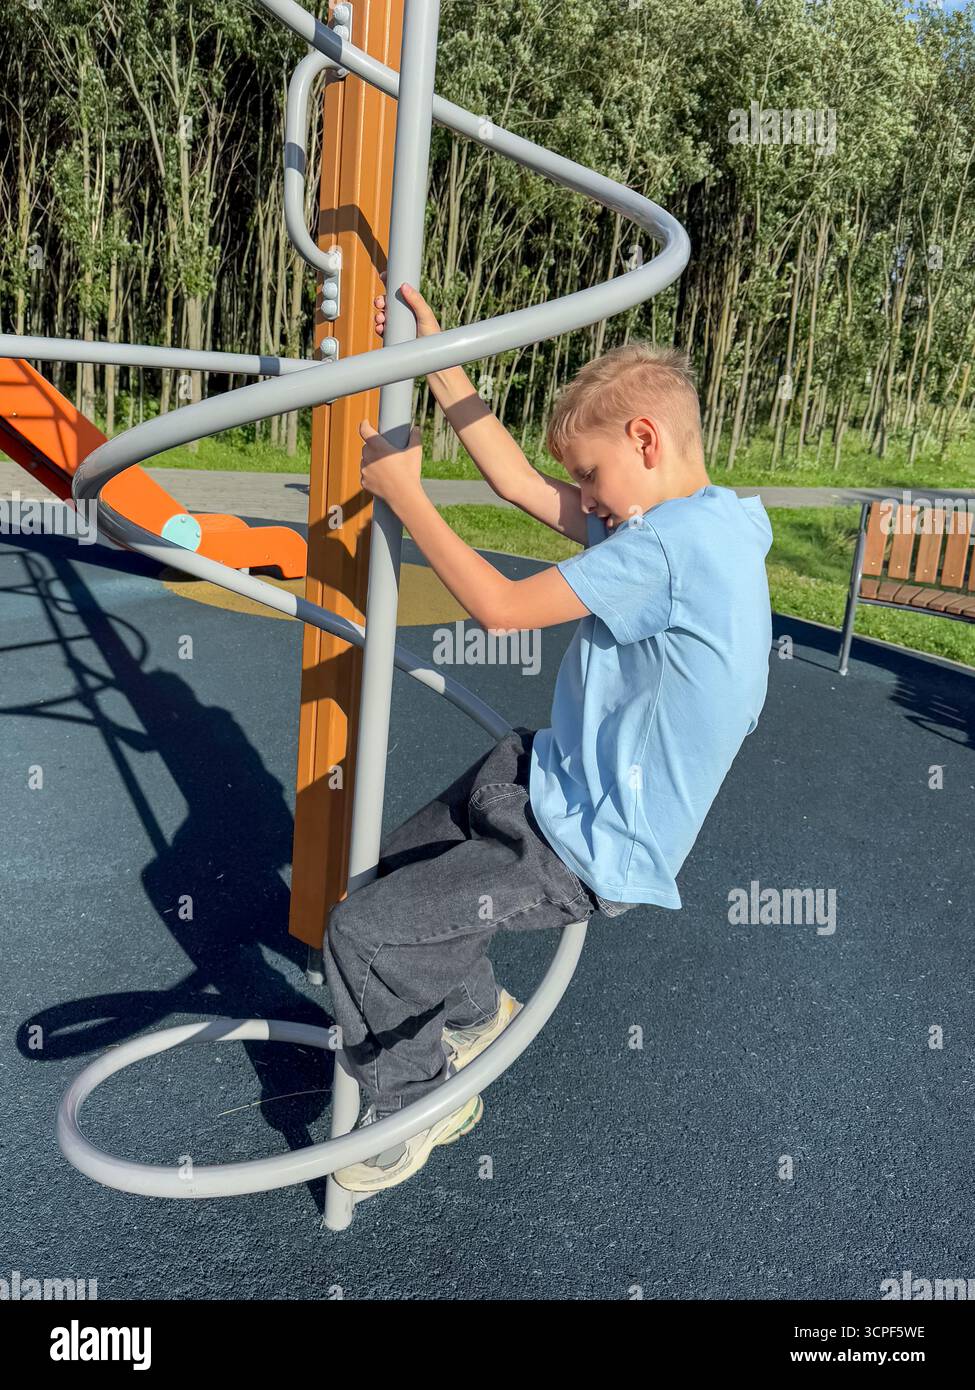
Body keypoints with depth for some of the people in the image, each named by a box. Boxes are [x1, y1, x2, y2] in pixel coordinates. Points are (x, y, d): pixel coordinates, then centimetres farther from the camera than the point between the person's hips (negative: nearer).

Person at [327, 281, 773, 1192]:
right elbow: (523, 486, 7)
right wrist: (438, 364, 5)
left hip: (580, 851, -10)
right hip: (546, 780, 10)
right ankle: (473, 1013, 45)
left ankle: (411, 1107, 19)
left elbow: (499, 607, -24)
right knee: (392, 868, 23)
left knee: (360, 931, -9)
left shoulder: (671, 544, -26)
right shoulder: (694, 522, 5)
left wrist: (403, 493, -12)